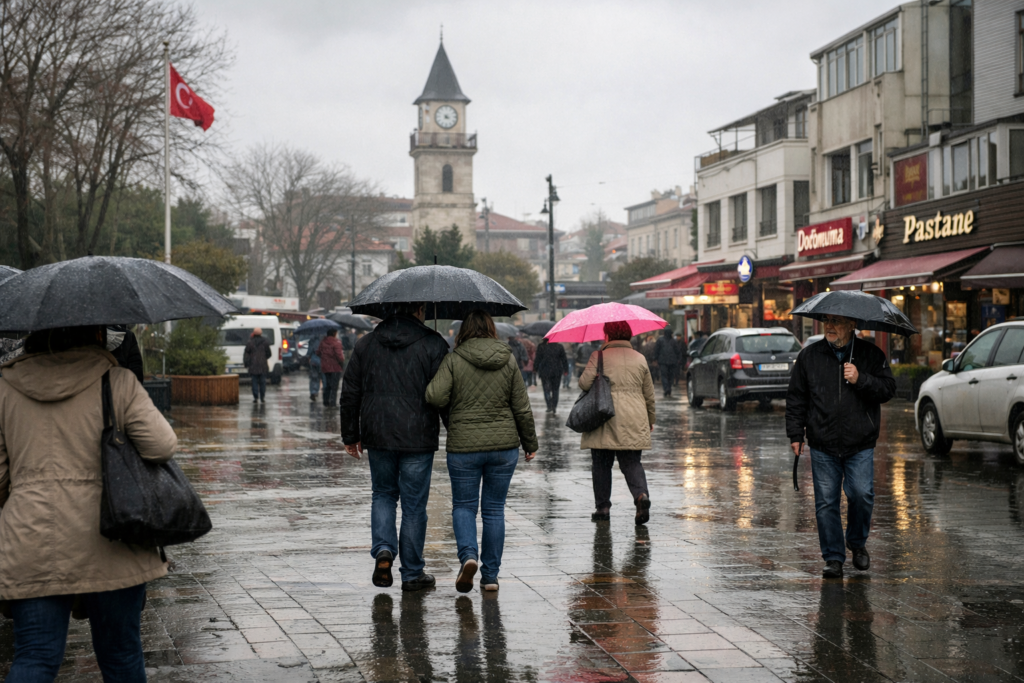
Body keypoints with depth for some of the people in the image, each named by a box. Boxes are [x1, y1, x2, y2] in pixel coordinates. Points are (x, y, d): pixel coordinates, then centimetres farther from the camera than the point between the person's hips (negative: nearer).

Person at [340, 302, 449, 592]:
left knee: (383, 494, 20)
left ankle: (383, 550, -2)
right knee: (414, 504, 6)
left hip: (378, 437, 3)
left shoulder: (366, 344, 6)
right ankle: (412, 574, 12)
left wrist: (350, 435, 16)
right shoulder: (433, 345, -6)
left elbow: (350, 394, 8)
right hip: (418, 438, -3)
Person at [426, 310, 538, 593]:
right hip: (504, 445, 2)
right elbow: (522, 408, 4)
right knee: (494, 509, 10)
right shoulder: (508, 361, 2)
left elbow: (435, 396, -17)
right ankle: (490, 575, 13)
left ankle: (468, 555, -14)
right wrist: (530, 443, 15)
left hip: (464, 446, -2)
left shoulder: (454, 360, -6)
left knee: (463, 505, 11)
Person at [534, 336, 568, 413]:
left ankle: (550, 406, -11)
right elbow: (564, 359, 5)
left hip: (545, 372, -2)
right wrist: (565, 370, 14)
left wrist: (535, 369, 7)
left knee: (547, 389, 4)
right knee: (555, 390, 12)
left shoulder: (541, 346, -6)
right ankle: (554, 407, 10)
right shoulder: (559, 347, 0)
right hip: (557, 371, 2)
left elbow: (538, 359, -3)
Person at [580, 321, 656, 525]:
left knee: (601, 464, 9)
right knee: (632, 463, 7)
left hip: (605, 421, -3)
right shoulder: (640, 359, 10)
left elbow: (585, 383, -10)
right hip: (634, 422, 3)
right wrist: (650, 421, 25)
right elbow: (649, 395, 14)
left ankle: (602, 507, 10)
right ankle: (641, 495, -17)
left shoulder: (599, 357, -3)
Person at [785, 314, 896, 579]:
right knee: (826, 502, 1)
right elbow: (796, 398, 10)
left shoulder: (870, 355, 3)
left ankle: (857, 542, 18)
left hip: (860, 446, -1)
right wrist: (795, 434, 5)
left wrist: (860, 380, -16)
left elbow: (888, 389, -2)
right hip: (823, 446, 1)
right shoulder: (809, 356, 6)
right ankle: (833, 558, 12)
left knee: (861, 495, -10)